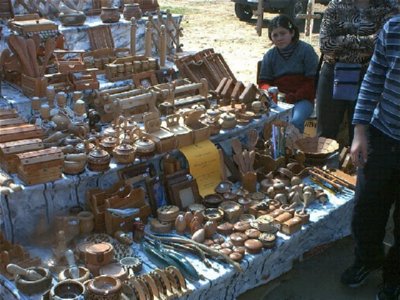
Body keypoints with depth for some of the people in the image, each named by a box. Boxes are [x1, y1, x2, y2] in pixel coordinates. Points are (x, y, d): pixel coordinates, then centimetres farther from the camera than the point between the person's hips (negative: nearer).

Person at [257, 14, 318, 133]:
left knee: (295, 121, -34)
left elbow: (313, 81, -3)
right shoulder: (269, 55, 10)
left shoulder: (306, 50, -1)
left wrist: (292, 97, -13)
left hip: (302, 99, -2)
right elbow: (263, 81, 16)